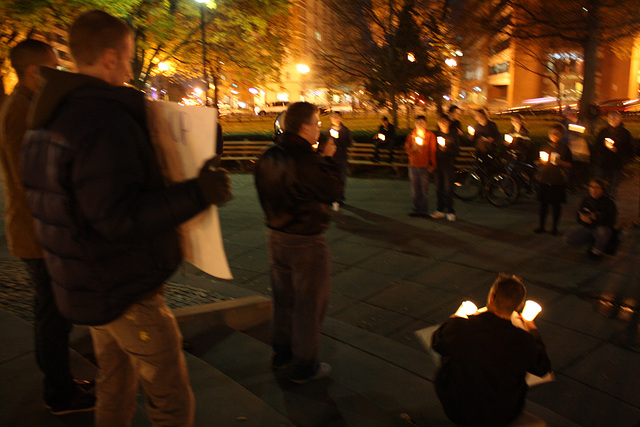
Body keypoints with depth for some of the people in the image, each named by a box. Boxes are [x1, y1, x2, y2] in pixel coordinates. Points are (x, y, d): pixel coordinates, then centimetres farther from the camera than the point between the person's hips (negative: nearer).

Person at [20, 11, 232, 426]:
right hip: (125, 290, -10)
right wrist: (196, 193, -32)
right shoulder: (106, 120, -25)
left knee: (114, 389, 26)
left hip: (89, 282, 10)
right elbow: (119, 217, -31)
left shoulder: (54, 117, 8)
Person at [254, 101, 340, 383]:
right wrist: (328, 158, -1)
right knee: (309, 304, 7)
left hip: (276, 236, 8)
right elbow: (332, 191, -13)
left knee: (283, 298, 22)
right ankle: (304, 366, 20)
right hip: (305, 242, -8)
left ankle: (281, 353, 38)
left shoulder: (268, 158, 1)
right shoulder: (306, 161, -24)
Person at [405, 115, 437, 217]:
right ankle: (416, 209, 16)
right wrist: (413, 148, -12)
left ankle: (424, 210, 9)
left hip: (425, 166, -2)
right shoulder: (411, 135, 9)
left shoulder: (431, 136, 1)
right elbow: (407, 149, 9)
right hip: (413, 165, 3)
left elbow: (433, 152, 2)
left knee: (424, 189, 0)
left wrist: (432, 166, -3)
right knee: (415, 190, 6)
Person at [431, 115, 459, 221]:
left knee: (448, 189, -5)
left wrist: (446, 149, -18)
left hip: (449, 165, -3)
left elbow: (455, 150, -3)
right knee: (439, 188, 7)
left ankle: (450, 211, 2)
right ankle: (440, 210, 16)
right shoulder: (436, 134, 9)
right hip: (438, 164, 3)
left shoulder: (454, 134, 0)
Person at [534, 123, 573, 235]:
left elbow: (569, 165, 0)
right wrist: (541, 161, -8)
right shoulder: (544, 146, 8)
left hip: (558, 181, -2)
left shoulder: (564, 148, 1)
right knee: (543, 203, 7)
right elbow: (537, 162, 13)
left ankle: (555, 227, 18)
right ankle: (541, 225, 19)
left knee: (556, 204, 5)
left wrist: (560, 162, -17)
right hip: (543, 179, 2)